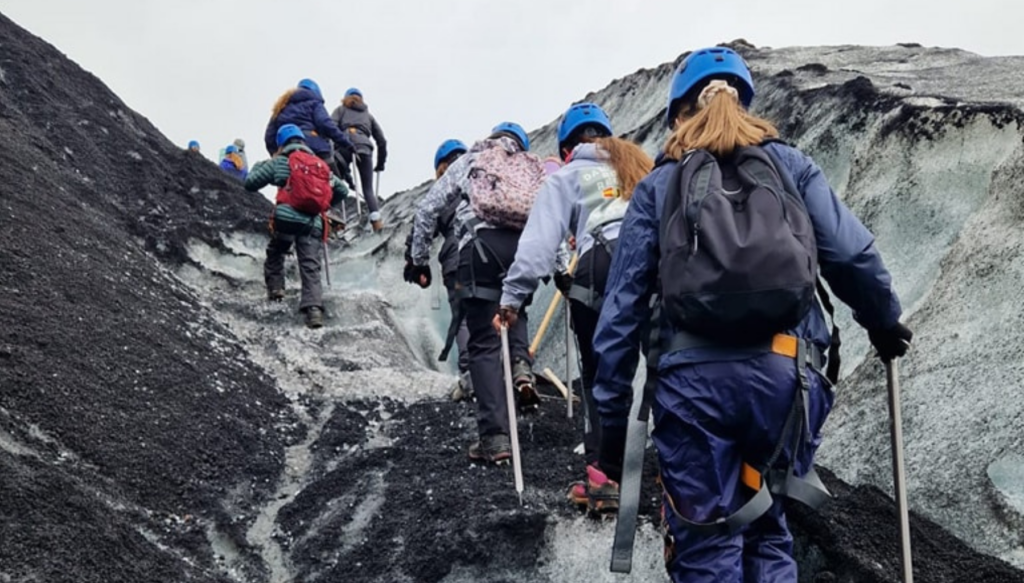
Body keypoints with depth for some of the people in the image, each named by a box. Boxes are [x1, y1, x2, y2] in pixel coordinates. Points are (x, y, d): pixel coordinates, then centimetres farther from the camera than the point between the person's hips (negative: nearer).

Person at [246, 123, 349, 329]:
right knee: (311, 266, -3)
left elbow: (250, 183, 12)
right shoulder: (322, 165, 21)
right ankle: (314, 308, -17)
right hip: (313, 222, 2)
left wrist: (259, 165, 30)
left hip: (287, 217, -2)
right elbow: (342, 190, 22)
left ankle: (275, 288, 21)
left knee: (275, 252, 25)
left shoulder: (279, 162, 9)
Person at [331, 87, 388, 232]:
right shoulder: (368, 114, 32)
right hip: (364, 148, 2)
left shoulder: (341, 109, 26)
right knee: (368, 189, 3)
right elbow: (381, 140, 25)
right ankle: (376, 221, -18)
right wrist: (381, 163, 29)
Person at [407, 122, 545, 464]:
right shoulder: (535, 168, 31)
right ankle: (521, 366, 2)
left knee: (485, 343, 3)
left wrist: (419, 259, 25)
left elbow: (428, 209, 20)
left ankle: (495, 438, -2)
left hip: (483, 243, -2)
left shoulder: (469, 162, 26)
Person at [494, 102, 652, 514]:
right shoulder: (640, 166, 32)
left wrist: (512, 296, 2)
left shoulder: (566, 177, 20)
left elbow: (540, 239, 6)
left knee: (600, 378, 9)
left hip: (601, 270, -2)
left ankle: (603, 477, 4)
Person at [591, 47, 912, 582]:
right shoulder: (790, 164, 15)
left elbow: (621, 309, 6)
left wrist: (612, 417, 10)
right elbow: (852, 255, 3)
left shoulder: (658, 186, 12)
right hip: (786, 375, 2)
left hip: (693, 381, -1)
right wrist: (884, 323, 22)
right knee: (769, 533, 20)